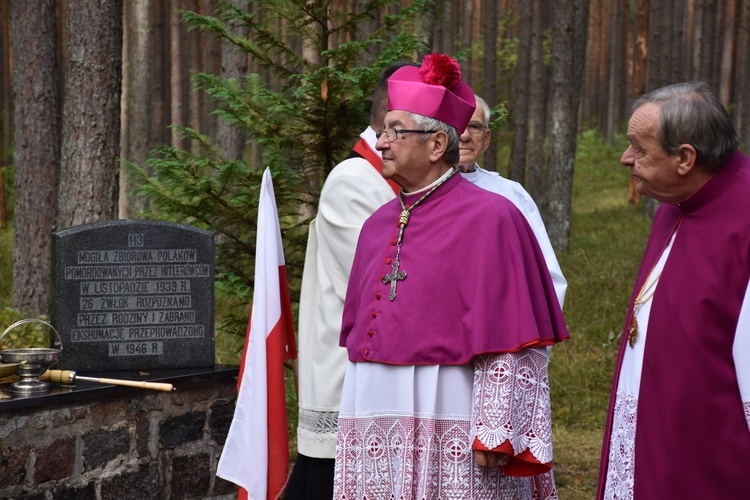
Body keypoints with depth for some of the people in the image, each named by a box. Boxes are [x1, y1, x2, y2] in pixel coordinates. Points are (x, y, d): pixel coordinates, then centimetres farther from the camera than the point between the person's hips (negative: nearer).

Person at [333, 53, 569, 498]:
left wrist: (493, 435, -17)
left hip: (453, 438, -6)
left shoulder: (487, 219, -9)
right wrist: (353, 422, 18)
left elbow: (507, 338, -13)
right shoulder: (379, 224, 13)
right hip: (379, 433, 7)